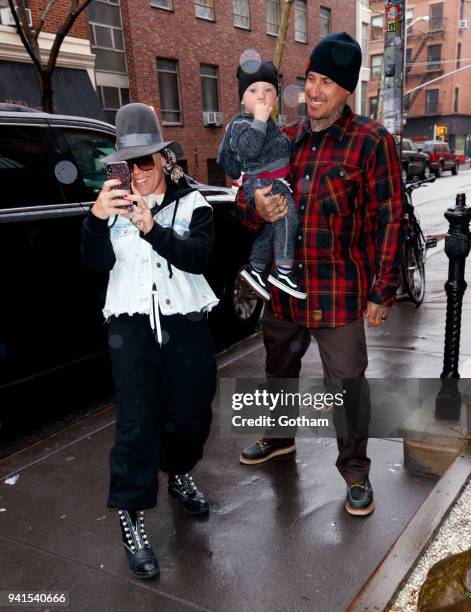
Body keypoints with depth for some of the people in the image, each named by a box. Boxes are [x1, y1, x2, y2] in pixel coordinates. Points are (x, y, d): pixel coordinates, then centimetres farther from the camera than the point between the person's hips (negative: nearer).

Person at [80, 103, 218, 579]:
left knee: (191, 413, 12)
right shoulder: (115, 203, 6)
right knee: (136, 423, -4)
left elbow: (197, 257, -15)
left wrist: (152, 229, -31)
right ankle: (131, 520, 9)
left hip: (185, 323, 1)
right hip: (131, 325, 0)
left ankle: (179, 473, 42)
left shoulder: (191, 203, 1)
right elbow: (97, 262, -6)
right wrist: (96, 219, -25)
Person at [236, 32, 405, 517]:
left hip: (339, 293, -5)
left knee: (346, 384, 4)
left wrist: (382, 292, -9)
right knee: (279, 369, 22)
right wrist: (257, 208, -16)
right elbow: (245, 203, 10)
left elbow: (389, 221, -7)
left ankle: (355, 470, 27)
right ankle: (279, 436, 48)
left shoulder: (371, 142, -7)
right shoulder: (283, 140, 7)